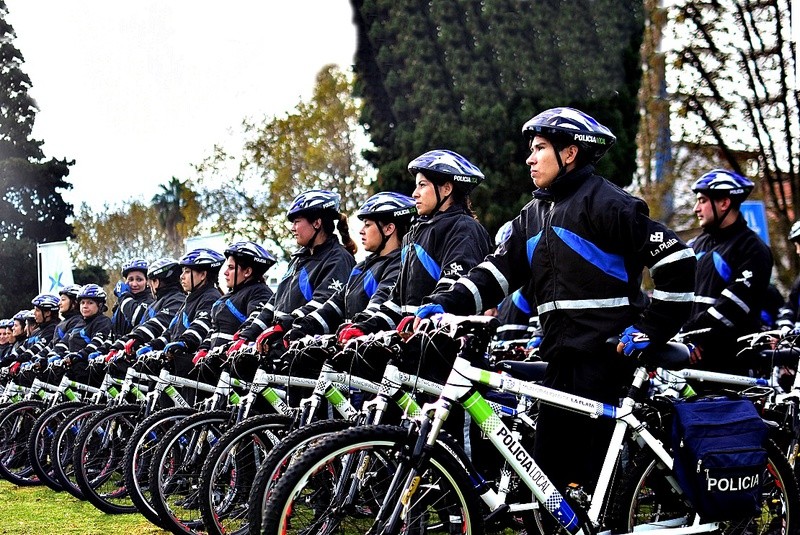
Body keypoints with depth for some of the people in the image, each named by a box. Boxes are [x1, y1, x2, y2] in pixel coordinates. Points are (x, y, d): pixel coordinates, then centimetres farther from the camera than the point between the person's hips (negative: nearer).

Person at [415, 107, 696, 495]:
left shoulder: (603, 202, -9)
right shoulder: (536, 212, 17)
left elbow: (675, 258, -12)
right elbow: (499, 269, 13)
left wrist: (650, 328, -12)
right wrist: (447, 303, -3)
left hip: (604, 357, -8)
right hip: (561, 359, 9)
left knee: (590, 471, -8)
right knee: (547, 467, 9)